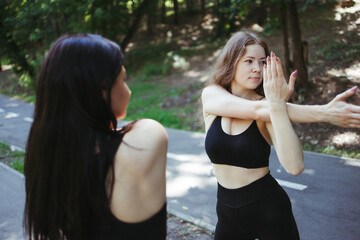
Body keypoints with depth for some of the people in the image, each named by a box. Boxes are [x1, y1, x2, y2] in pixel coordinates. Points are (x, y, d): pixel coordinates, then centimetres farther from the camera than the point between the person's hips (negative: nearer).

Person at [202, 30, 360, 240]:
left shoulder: (270, 105, -13)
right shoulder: (211, 95, -8)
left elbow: (295, 166, -27)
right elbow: (256, 110, -27)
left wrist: (277, 105, -35)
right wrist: (324, 113, -32)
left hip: (269, 208, -2)